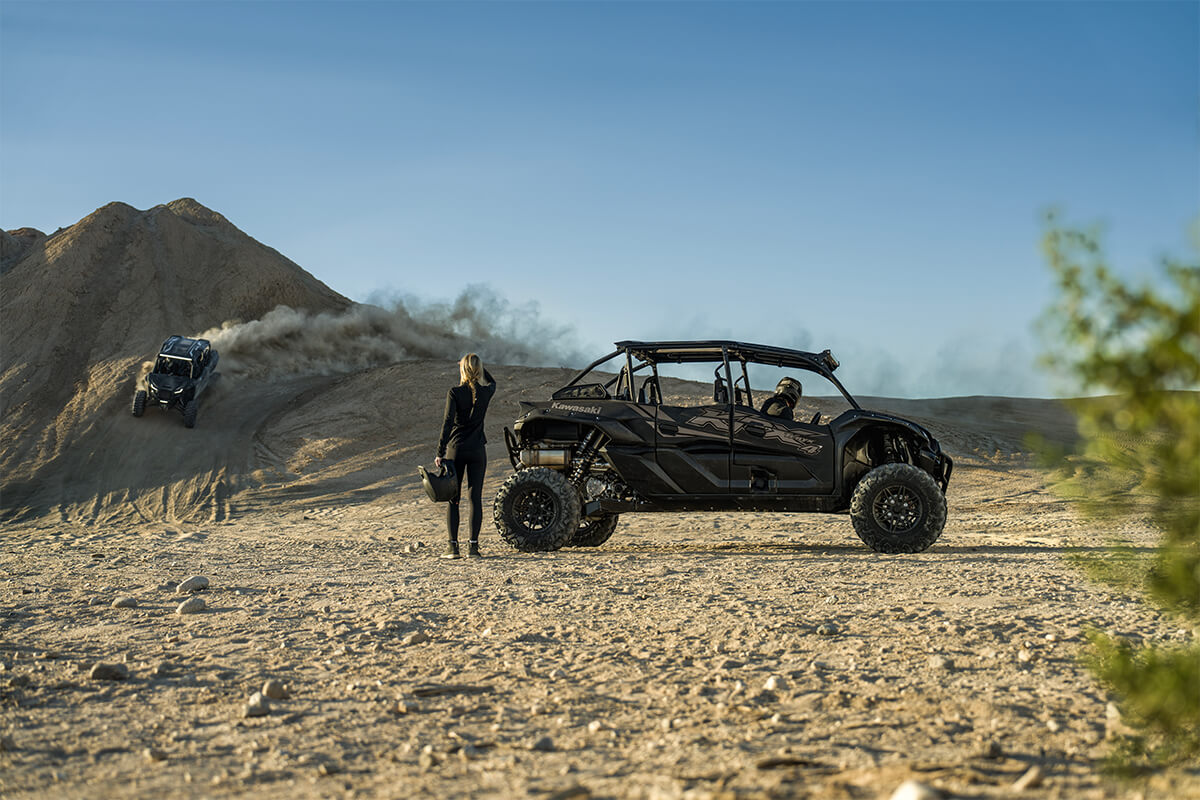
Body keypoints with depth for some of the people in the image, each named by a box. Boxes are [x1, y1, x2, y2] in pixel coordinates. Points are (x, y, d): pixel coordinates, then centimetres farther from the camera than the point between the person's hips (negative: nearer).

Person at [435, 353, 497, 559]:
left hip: (455, 450, -2)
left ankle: (453, 546, 4)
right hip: (477, 451, 2)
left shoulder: (455, 393, -9)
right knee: (475, 497, 5)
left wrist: (440, 453, -11)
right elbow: (491, 381, 25)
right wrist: (477, 365, 17)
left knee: (452, 499, 7)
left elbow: (447, 424, -13)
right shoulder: (485, 392, -1)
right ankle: (473, 546, 2)